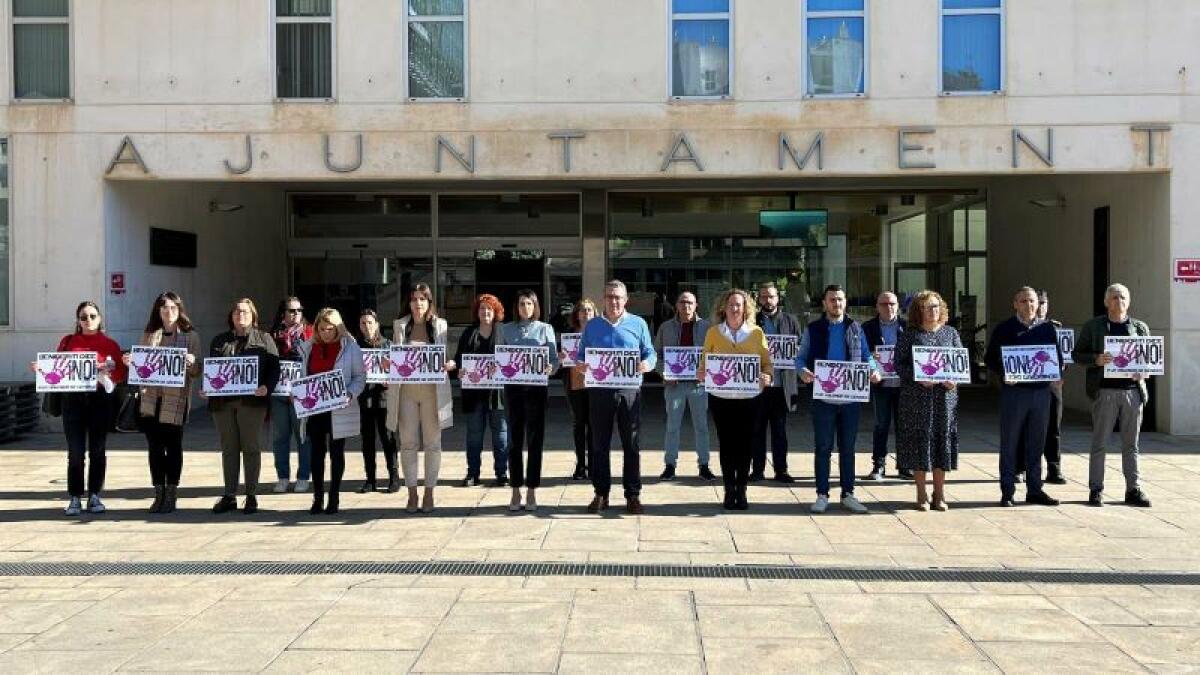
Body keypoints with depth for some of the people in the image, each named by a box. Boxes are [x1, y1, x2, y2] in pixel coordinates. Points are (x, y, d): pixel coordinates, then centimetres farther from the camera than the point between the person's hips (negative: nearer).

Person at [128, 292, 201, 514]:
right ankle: (159, 494, 14)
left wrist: (192, 363, -21)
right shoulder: (149, 335, 12)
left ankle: (171, 495, 11)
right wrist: (130, 362, -3)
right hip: (151, 398, 3)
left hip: (176, 398, -3)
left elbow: (197, 371, 1)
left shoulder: (190, 335, 2)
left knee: (173, 446, 2)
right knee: (154, 447, 5)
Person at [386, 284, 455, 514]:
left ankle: (429, 493, 12)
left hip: (432, 389, -1)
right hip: (406, 389, 1)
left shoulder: (440, 325, 7)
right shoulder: (399, 326, 9)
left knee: (432, 443, 3)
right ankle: (412, 494, 11)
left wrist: (449, 364, -11)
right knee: (408, 443, 2)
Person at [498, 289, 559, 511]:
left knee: (535, 439, 2)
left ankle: (531, 491, 10)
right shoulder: (506, 330, 9)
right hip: (512, 387, 1)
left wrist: (550, 368, -21)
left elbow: (554, 358, 0)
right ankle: (516, 491, 12)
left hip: (536, 387, -1)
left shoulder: (545, 329, 6)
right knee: (514, 439, 4)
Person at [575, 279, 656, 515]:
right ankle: (601, 493, 15)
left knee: (632, 444, 2)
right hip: (599, 391, 1)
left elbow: (650, 353, 6)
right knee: (599, 444, 5)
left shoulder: (638, 324, 7)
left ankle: (633, 495, 9)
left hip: (629, 390, -1)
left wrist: (647, 364, -16)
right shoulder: (592, 326, 11)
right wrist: (580, 365, -10)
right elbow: (581, 355, 13)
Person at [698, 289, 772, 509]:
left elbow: (767, 363, 5)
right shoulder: (713, 332, 4)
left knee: (745, 444, 3)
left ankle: (741, 491, 14)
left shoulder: (756, 333, 4)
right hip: (721, 398, 0)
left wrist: (766, 376, -15)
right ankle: (729, 491, 14)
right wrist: (701, 374, -14)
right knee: (726, 444, 4)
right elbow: (704, 362, 8)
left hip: (749, 398, 0)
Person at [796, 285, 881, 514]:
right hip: (823, 397, -2)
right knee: (823, 448, 3)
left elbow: (866, 356, 12)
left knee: (848, 448, 8)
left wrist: (873, 370, -9)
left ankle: (848, 494, 17)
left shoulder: (855, 328, 9)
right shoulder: (813, 329, 4)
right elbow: (801, 358, 4)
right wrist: (803, 371, -18)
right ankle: (822, 495, 11)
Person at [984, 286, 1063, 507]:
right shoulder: (1004, 329, 1)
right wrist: (1002, 374, -16)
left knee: (1036, 443, 9)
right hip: (1013, 390, -3)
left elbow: (1057, 357, 17)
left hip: (1041, 391, 3)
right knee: (1009, 443, 1)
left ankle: (1034, 490, 17)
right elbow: (989, 358, 1)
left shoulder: (1047, 329, 11)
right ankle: (1007, 492, 7)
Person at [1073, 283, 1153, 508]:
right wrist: (1096, 359, -14)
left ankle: (1134, 490, 14)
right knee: (1099, 443, 2)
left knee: (1131, 445, 8)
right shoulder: (1093, 326, 4)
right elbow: (1076, 354, 5)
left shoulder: (1140, 327, 11)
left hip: (1133, 390, 2)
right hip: (1105, 391, -2)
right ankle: (1095, 490, 8)